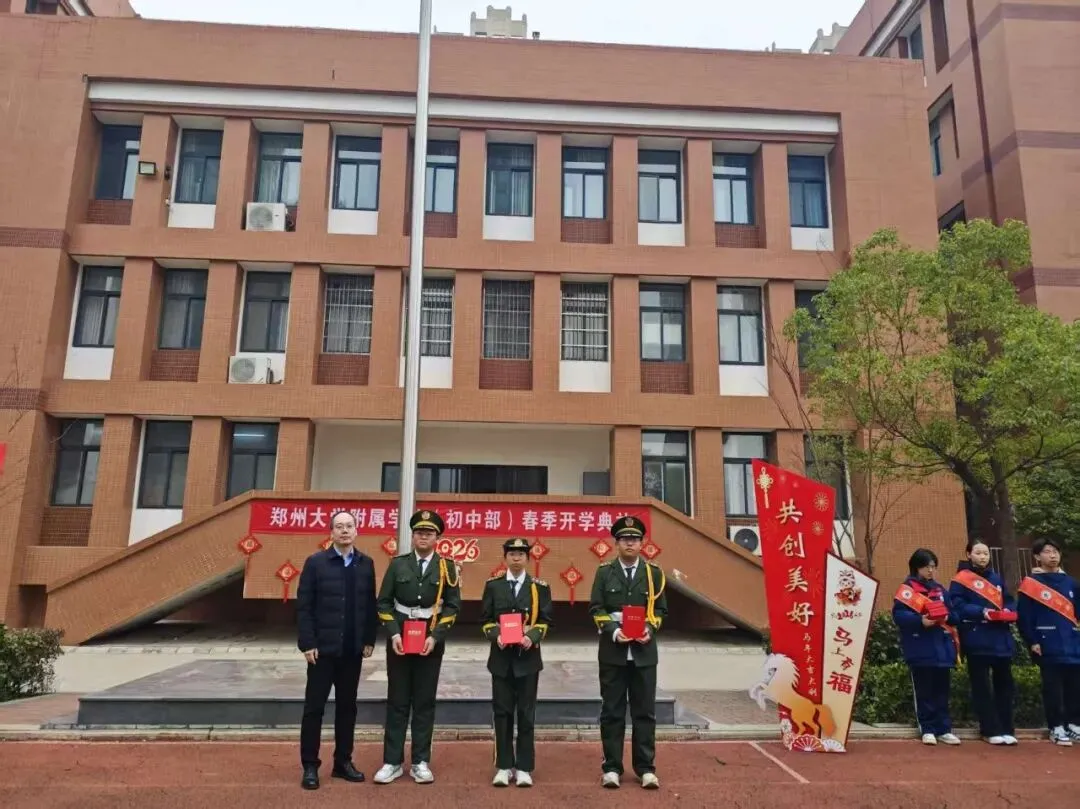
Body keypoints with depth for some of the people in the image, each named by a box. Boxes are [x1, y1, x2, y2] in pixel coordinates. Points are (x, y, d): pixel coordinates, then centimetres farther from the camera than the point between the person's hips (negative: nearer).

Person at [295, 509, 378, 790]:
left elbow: (370, 605, 6)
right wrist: (308, 643, -11)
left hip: (353, 650, 3)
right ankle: (310, 766, 16)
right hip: (323, 648, -3)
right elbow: (303, 606, -7)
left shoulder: (366, 563, 5)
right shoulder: (315, 562, -5)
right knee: (314, 707, 5)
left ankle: (343, 761, 24)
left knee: (347, 707, 12)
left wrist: (369, 640, 3)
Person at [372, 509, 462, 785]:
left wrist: (435, 636, -12)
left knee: (425, 702, 6)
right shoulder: (397, 564, 2)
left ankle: (420, 762, 15)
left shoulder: (447, 567, 0)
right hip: (399, 638, 0)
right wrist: (393, 633, -11)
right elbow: (384, 602, 1)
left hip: (431, 641, 0)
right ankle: (392, 762, 14)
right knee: (397, 701, 5)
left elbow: (452, 606, -2)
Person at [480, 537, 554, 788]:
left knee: (526, 712, 4)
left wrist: (531, 637, -17)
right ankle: (504, 766, 16)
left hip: (528, 657, -1)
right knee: (502, 711, 5)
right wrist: (496, 636, -14)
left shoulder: (540, 587, 2)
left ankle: (524, 768, 13)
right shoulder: (493, 585, 4)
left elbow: (545, 620, 1)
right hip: (501, 657, 1)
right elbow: (485, 619, 4)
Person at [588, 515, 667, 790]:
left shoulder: (654, 573, 7)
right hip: (613, 651, -1)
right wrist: (613, 631, -15)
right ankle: (612, 768, 13)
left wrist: (649, 629, -11)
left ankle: (646, 768, 15)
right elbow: (595, 608, 0)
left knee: (644, 712, 5)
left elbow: (660, 609, 7)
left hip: (644, 652, 1)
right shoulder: (604, 572, 4)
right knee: (612, 712, 4)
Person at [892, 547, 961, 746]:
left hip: (942, 647, 5)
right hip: (921, 649, -5)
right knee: (924, 691, 2)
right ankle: (928, 729, 9)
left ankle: (944, 729, 17)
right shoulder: (908, 588, -4)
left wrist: (947, 617, -9)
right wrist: (920, 620, -26)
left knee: (942, 691, 10)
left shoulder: (939, 589, 15)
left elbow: (953, 615, 13)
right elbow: (898, 614, -13)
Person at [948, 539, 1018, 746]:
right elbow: (957, 606, -11)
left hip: (1001, 638, 6)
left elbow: (1009, 600, 16)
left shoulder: (997, 578, 18)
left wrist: (1009, 612, -6)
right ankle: (991, 730, 7)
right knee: (981, 686, 0)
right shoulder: (961, 579, -2)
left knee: (1005, 684, 8)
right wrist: (981, 612, -23)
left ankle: (1006, 729, 17)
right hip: (977, 640, -6)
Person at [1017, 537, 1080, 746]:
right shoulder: (1031, 584, -3)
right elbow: (1024, 616, -6)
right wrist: (1032, 642, -11)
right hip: (1049, 645, -4)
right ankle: (1057, 728, 9)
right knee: (1053, 688, 0)